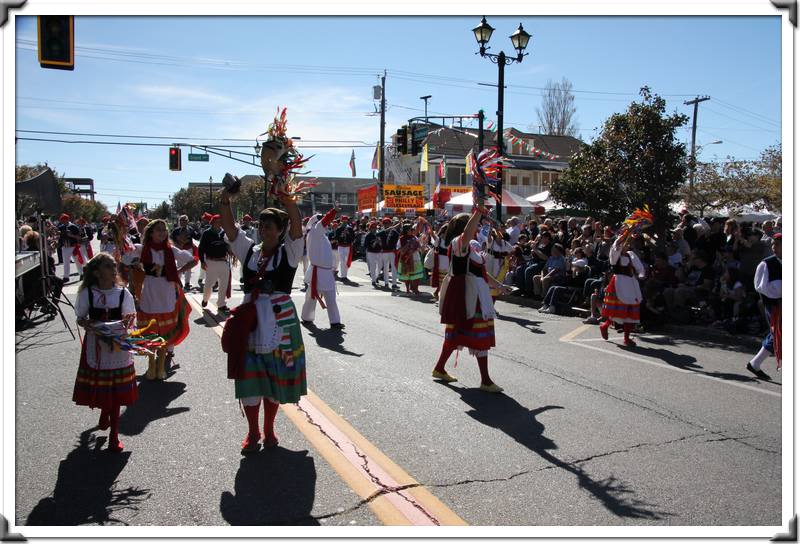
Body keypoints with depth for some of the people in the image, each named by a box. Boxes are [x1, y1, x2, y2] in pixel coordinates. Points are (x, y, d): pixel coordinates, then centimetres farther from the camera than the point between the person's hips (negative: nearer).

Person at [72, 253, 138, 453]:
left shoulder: (123, 293, -4)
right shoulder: (87, 293, -4)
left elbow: (130, 318, -1)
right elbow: (80, 319, 3)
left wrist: (127, 322, -24)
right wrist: (88, 324, -18)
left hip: (118, 347, 0)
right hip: (96, 347, 0)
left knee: (117, 392, 4)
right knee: (100, 389, 12)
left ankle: (114, 435, 15)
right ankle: (105, 414, 45)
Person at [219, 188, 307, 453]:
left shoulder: (289, 252, -2)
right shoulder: (249, 250, 8)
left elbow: (296, 224, -18)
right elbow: (229, 226, -1)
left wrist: (285, 199, -33)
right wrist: (225, 200, -17)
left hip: (280, 321, -2)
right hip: (250, 319, 3)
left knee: (275, 376, 7)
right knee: (249, 376, 3)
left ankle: (269, 430, 24)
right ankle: (252, 432, 20)